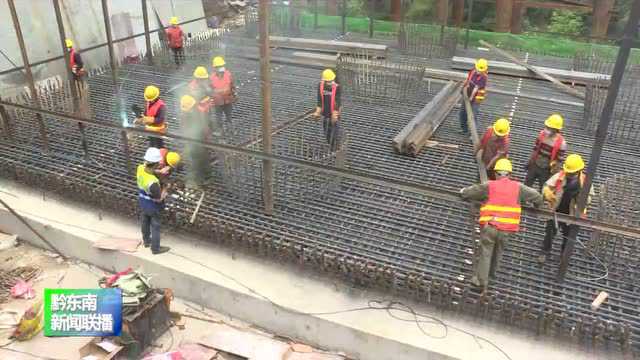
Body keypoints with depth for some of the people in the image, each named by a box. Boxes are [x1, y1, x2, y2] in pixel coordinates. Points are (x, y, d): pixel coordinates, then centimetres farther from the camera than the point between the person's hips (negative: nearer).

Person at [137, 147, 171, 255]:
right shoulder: (152, 182, -42)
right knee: (155, 228, 17)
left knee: (145, 223, 29)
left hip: (143, 203, 7)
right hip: (153, 207, -7)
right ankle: (155, 248, 36)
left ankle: (146, 241, 53)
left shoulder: (140, 168, -22)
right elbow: (159, 199, -28)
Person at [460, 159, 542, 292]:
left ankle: (481, 281, 9)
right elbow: (537, 196, 13)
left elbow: (466, 193, 2)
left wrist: (463, 192, 26)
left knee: (485, 253, 7)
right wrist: (536, 205, 35)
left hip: (490, 227, -2)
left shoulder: (489, 186, -1)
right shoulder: (518, 187, 4)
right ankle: (492, 272, 42)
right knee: (498, 252, 24)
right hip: (507, 229, 3)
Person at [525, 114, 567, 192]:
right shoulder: (542, 134, -7)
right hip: (534, 165, 4)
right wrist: (530, 162, 10)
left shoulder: (561, 143, -21)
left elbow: (559, 160, -15)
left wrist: (553, 174, -13)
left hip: (546, 170, -4)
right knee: (527, 184, 16)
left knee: (543, 189, 12)